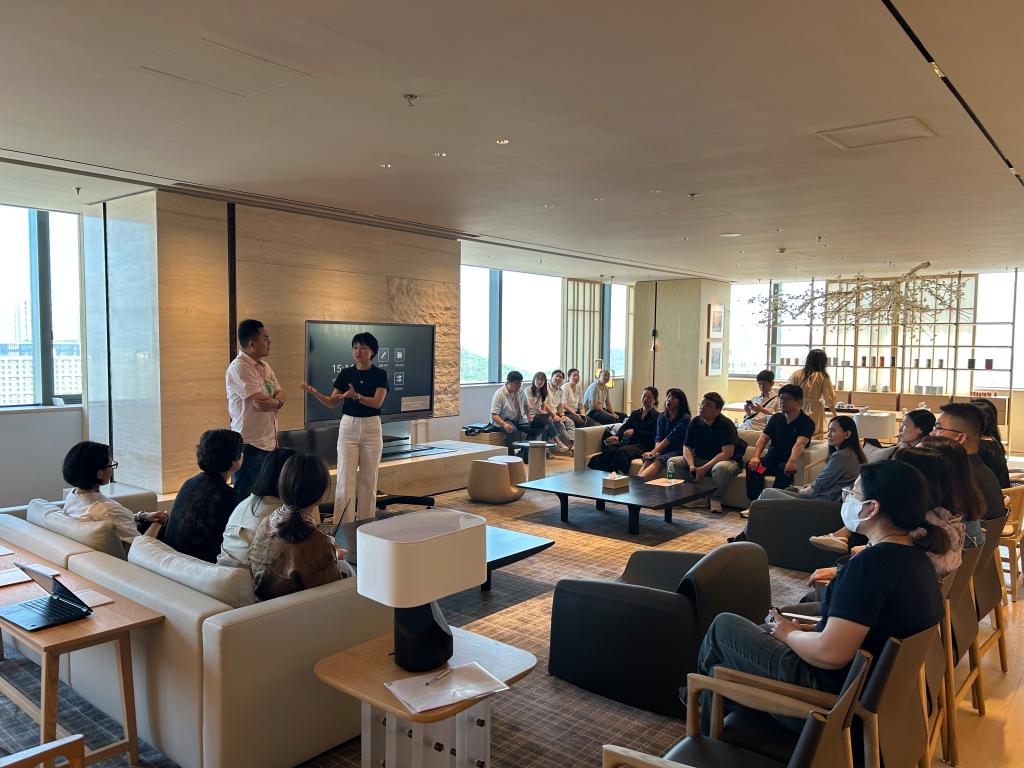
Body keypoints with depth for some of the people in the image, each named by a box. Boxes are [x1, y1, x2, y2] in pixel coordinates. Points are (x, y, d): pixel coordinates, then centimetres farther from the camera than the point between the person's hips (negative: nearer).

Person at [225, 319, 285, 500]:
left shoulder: (264, 366, 14)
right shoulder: (239, 367, -15)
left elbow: (281, 394, 11)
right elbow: (260, 403, -21)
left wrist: (275, 401, -12)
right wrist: (277, 401, -1)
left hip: (269, 442, 8)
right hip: (250, 444, -8)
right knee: (246, 498, -1)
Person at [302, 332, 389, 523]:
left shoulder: (380, 374, -3)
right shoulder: (346, 373, 3)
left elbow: (377, 402, -15)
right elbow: (332, 402, 3)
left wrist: (355, 396, -30)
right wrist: (314, 392, -14)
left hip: (372, 428, -1)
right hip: (348, 427, 1)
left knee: (368, 479, 6)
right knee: (345, 479, -5)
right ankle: (343, 526, -1)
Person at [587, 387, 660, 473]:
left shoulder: (656, 416, 6)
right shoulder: (635, 413, 24)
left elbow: (652, 435, -7)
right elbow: (625, 426, 9)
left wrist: (634, 431, -17)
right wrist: (617, 436, -12)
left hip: (643, 446, -5)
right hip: (628, 442, 5)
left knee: (622, 451, -35)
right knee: (610, 449, -27)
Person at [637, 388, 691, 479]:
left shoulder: (685, 418, -2)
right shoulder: (661, 417, 17)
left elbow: (672, 436, -13)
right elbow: (658, 437, 5)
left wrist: (654, 451, -21)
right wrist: (656, 451, -17)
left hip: (678, 451, -5)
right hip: (663, 451, 5)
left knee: (658, 462, -34)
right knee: (648, 461, -28)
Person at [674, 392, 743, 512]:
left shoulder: (726, 424, -17)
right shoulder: (695, 422, 1)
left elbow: (727, 453, -25)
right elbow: (687, 447, 3)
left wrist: (704, 469, -28)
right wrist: (691, 466, -18)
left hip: (725, 461, -6)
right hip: (700, 460, 6)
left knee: (721, 467, -42)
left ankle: (716, 500, -14)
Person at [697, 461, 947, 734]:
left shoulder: (871, 564, -29)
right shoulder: (916, 557, 1)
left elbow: (830, 653, -32)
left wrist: (789, 633, -12)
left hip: (832, 694, -9)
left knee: (723, 626, 8)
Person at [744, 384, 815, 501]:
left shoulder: (806, 422, -5)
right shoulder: (776, 418, 13)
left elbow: (800, 443, -25)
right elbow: (763, 438, 2)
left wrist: (792, 461, -46)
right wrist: (756, 457, -19)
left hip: (787, 463, -4)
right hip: (771, 460, 5)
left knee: (784, 470, -37)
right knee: (752, 465, -24)